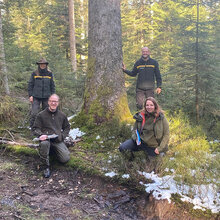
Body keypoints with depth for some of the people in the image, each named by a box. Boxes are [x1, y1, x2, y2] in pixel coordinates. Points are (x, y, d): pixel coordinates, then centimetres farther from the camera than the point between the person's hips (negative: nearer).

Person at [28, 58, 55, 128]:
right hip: (36, 97, -2)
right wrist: (30, 95, -2)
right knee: (34, 113, -11)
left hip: (46, 97, 2)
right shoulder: (34, 74, 3)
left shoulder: (49, 74, 7)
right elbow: (30, 85, 5)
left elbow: (52, 85, 12)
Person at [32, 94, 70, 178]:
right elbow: (35, 128, 3)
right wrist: (40, 135, -18)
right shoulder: (41, 115, 2)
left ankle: (53, 150, 22)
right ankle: (47, 167, -20)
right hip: (46, 138, -3)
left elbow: (67, 127, 23)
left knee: (65, 159, -13)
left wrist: (62, 136, 5)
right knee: (44, 143, -40)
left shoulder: (62, 115, 12)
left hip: (58, 140, 3)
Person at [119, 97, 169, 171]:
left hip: (153, 146, -1)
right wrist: (136, 138, -12)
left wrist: (160, 148, -14)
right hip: (140, 141, 2)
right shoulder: (141, 116, -4)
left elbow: (166, 134, -7)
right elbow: (134, 129, 9)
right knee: (122, 148, -18)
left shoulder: (161, 118, -11)